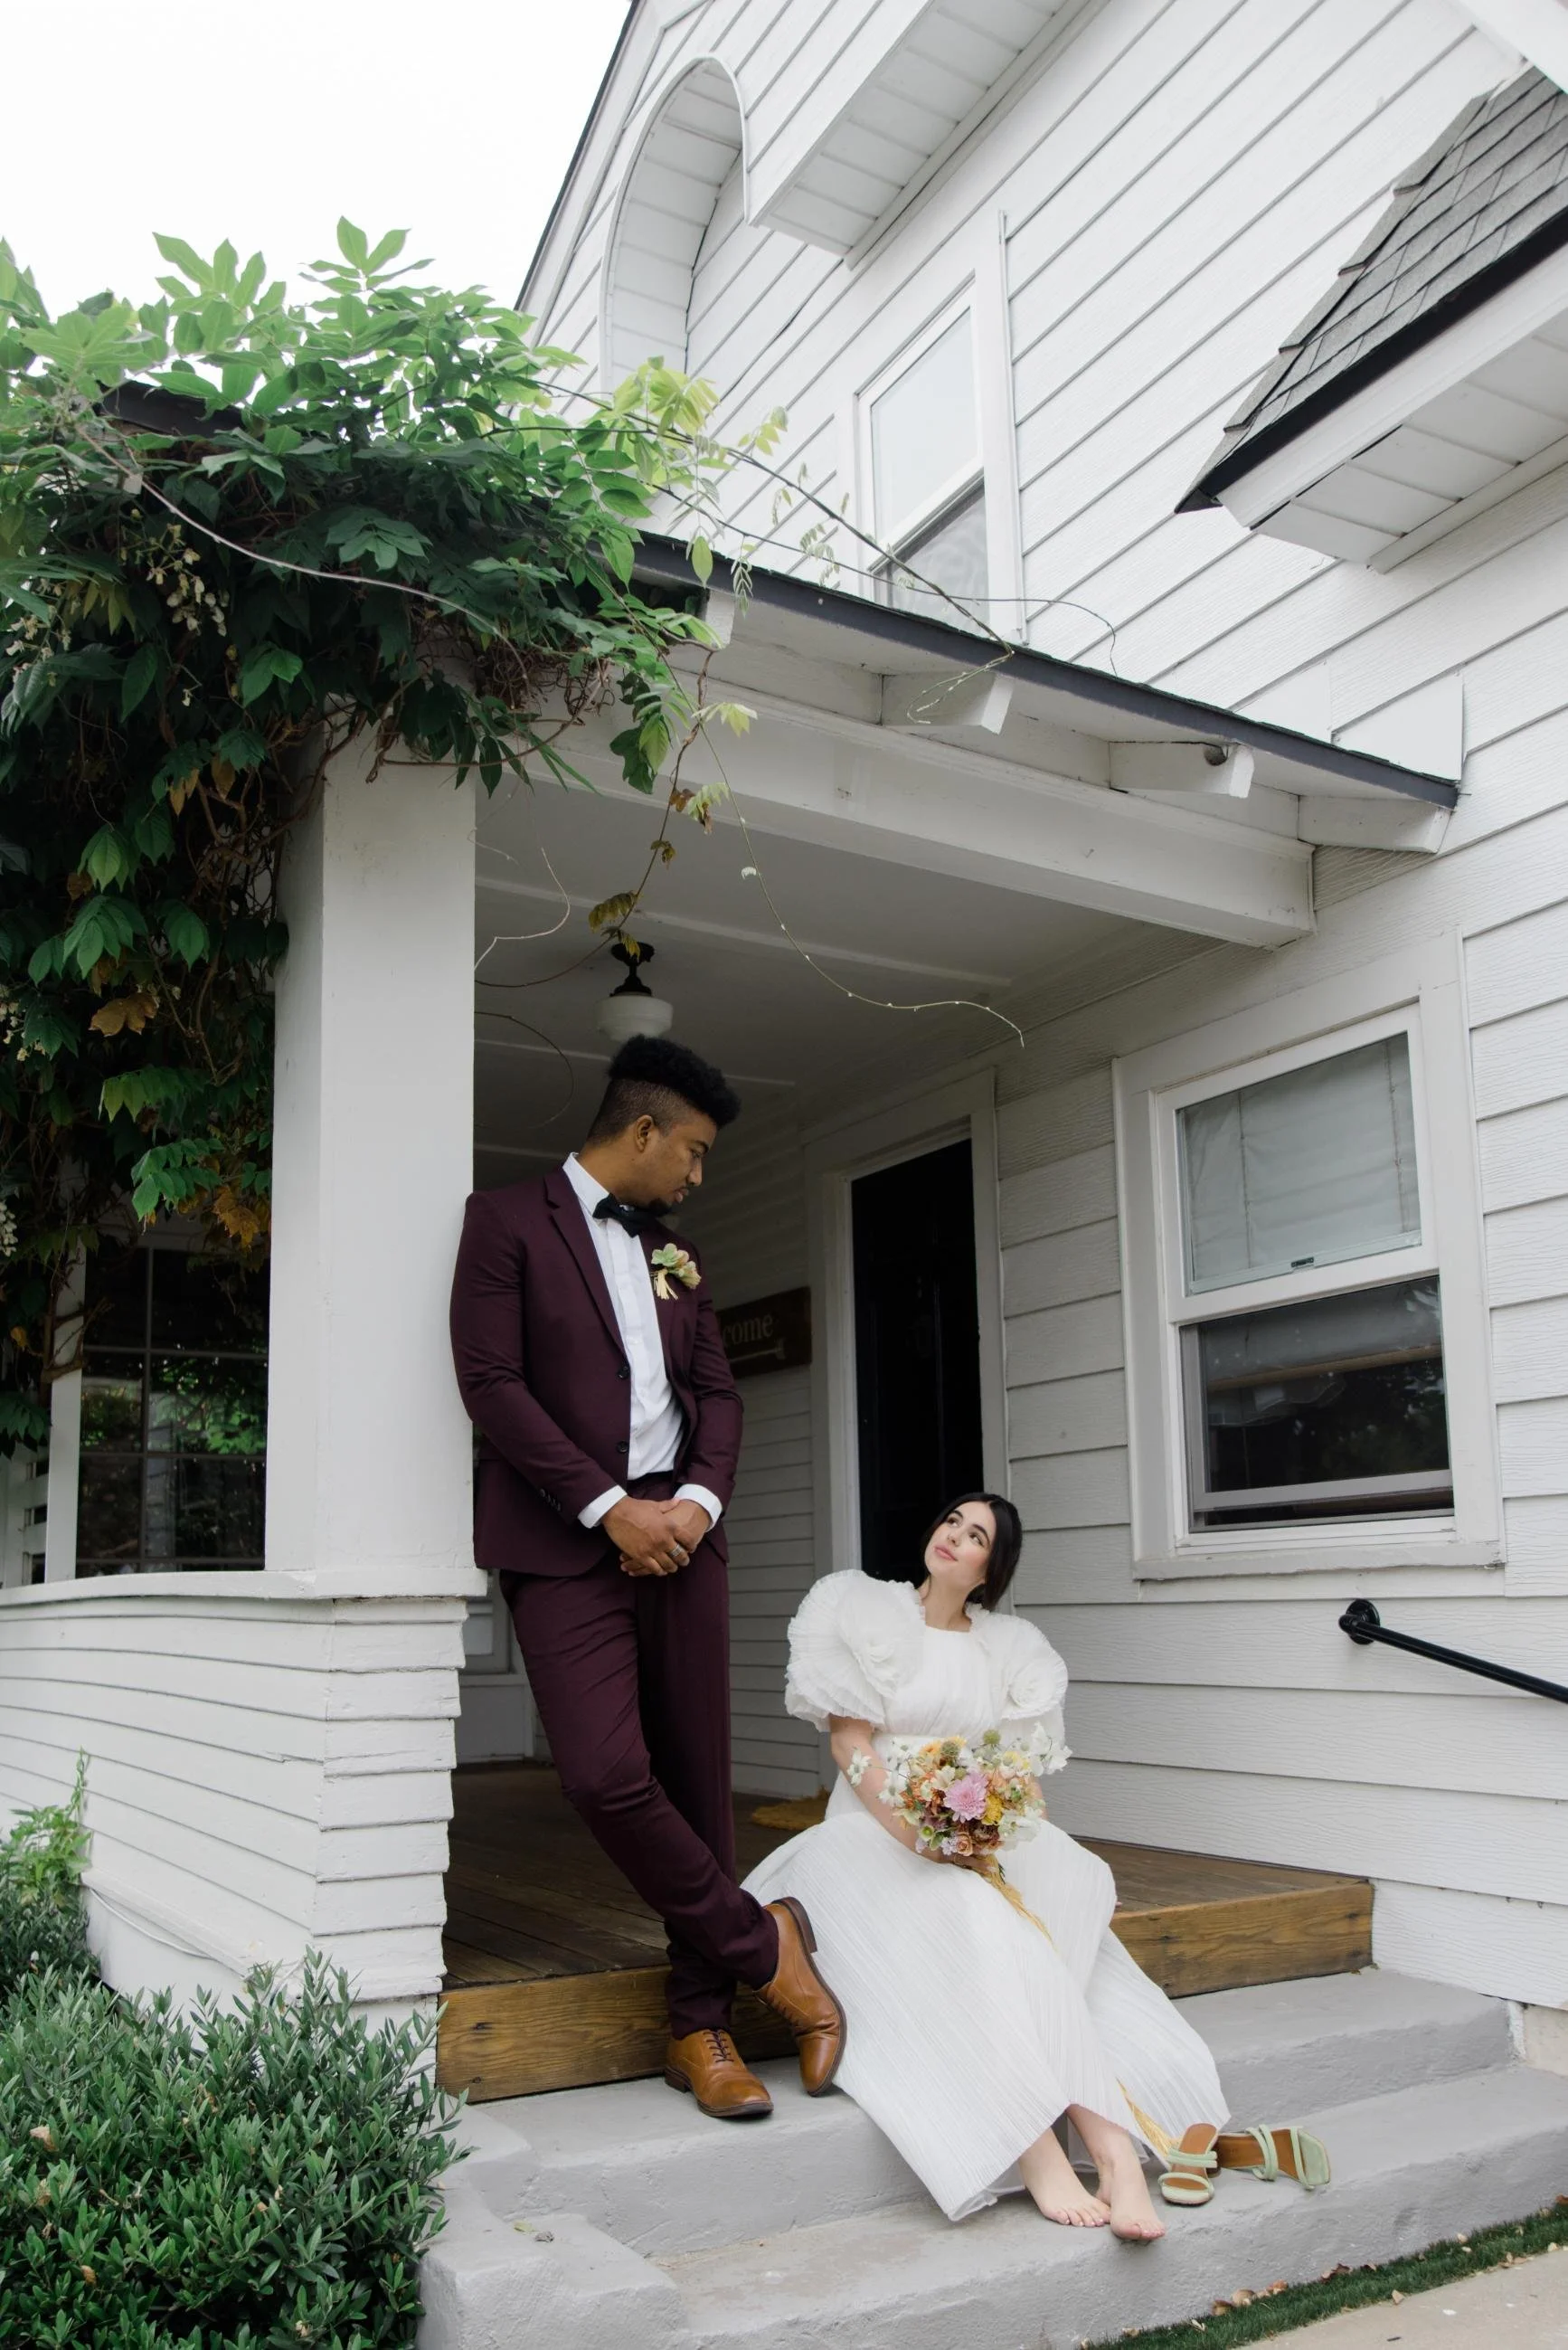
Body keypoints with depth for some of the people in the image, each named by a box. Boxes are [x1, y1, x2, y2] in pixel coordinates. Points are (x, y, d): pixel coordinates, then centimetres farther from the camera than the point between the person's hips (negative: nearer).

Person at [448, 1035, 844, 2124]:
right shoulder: (508, 1221, 0)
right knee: (608, 1774, -17)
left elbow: (717, 1392, 16)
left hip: (681, 1534, 6)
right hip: (566, 1543, -5)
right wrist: (609, 1507, -13)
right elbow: (491, 1380, -9)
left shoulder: (677, 1259, 19)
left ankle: (702, 2025, 17)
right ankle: (761, 1942, 5)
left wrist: (698, 1500, -4)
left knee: (697, 1779, 5)